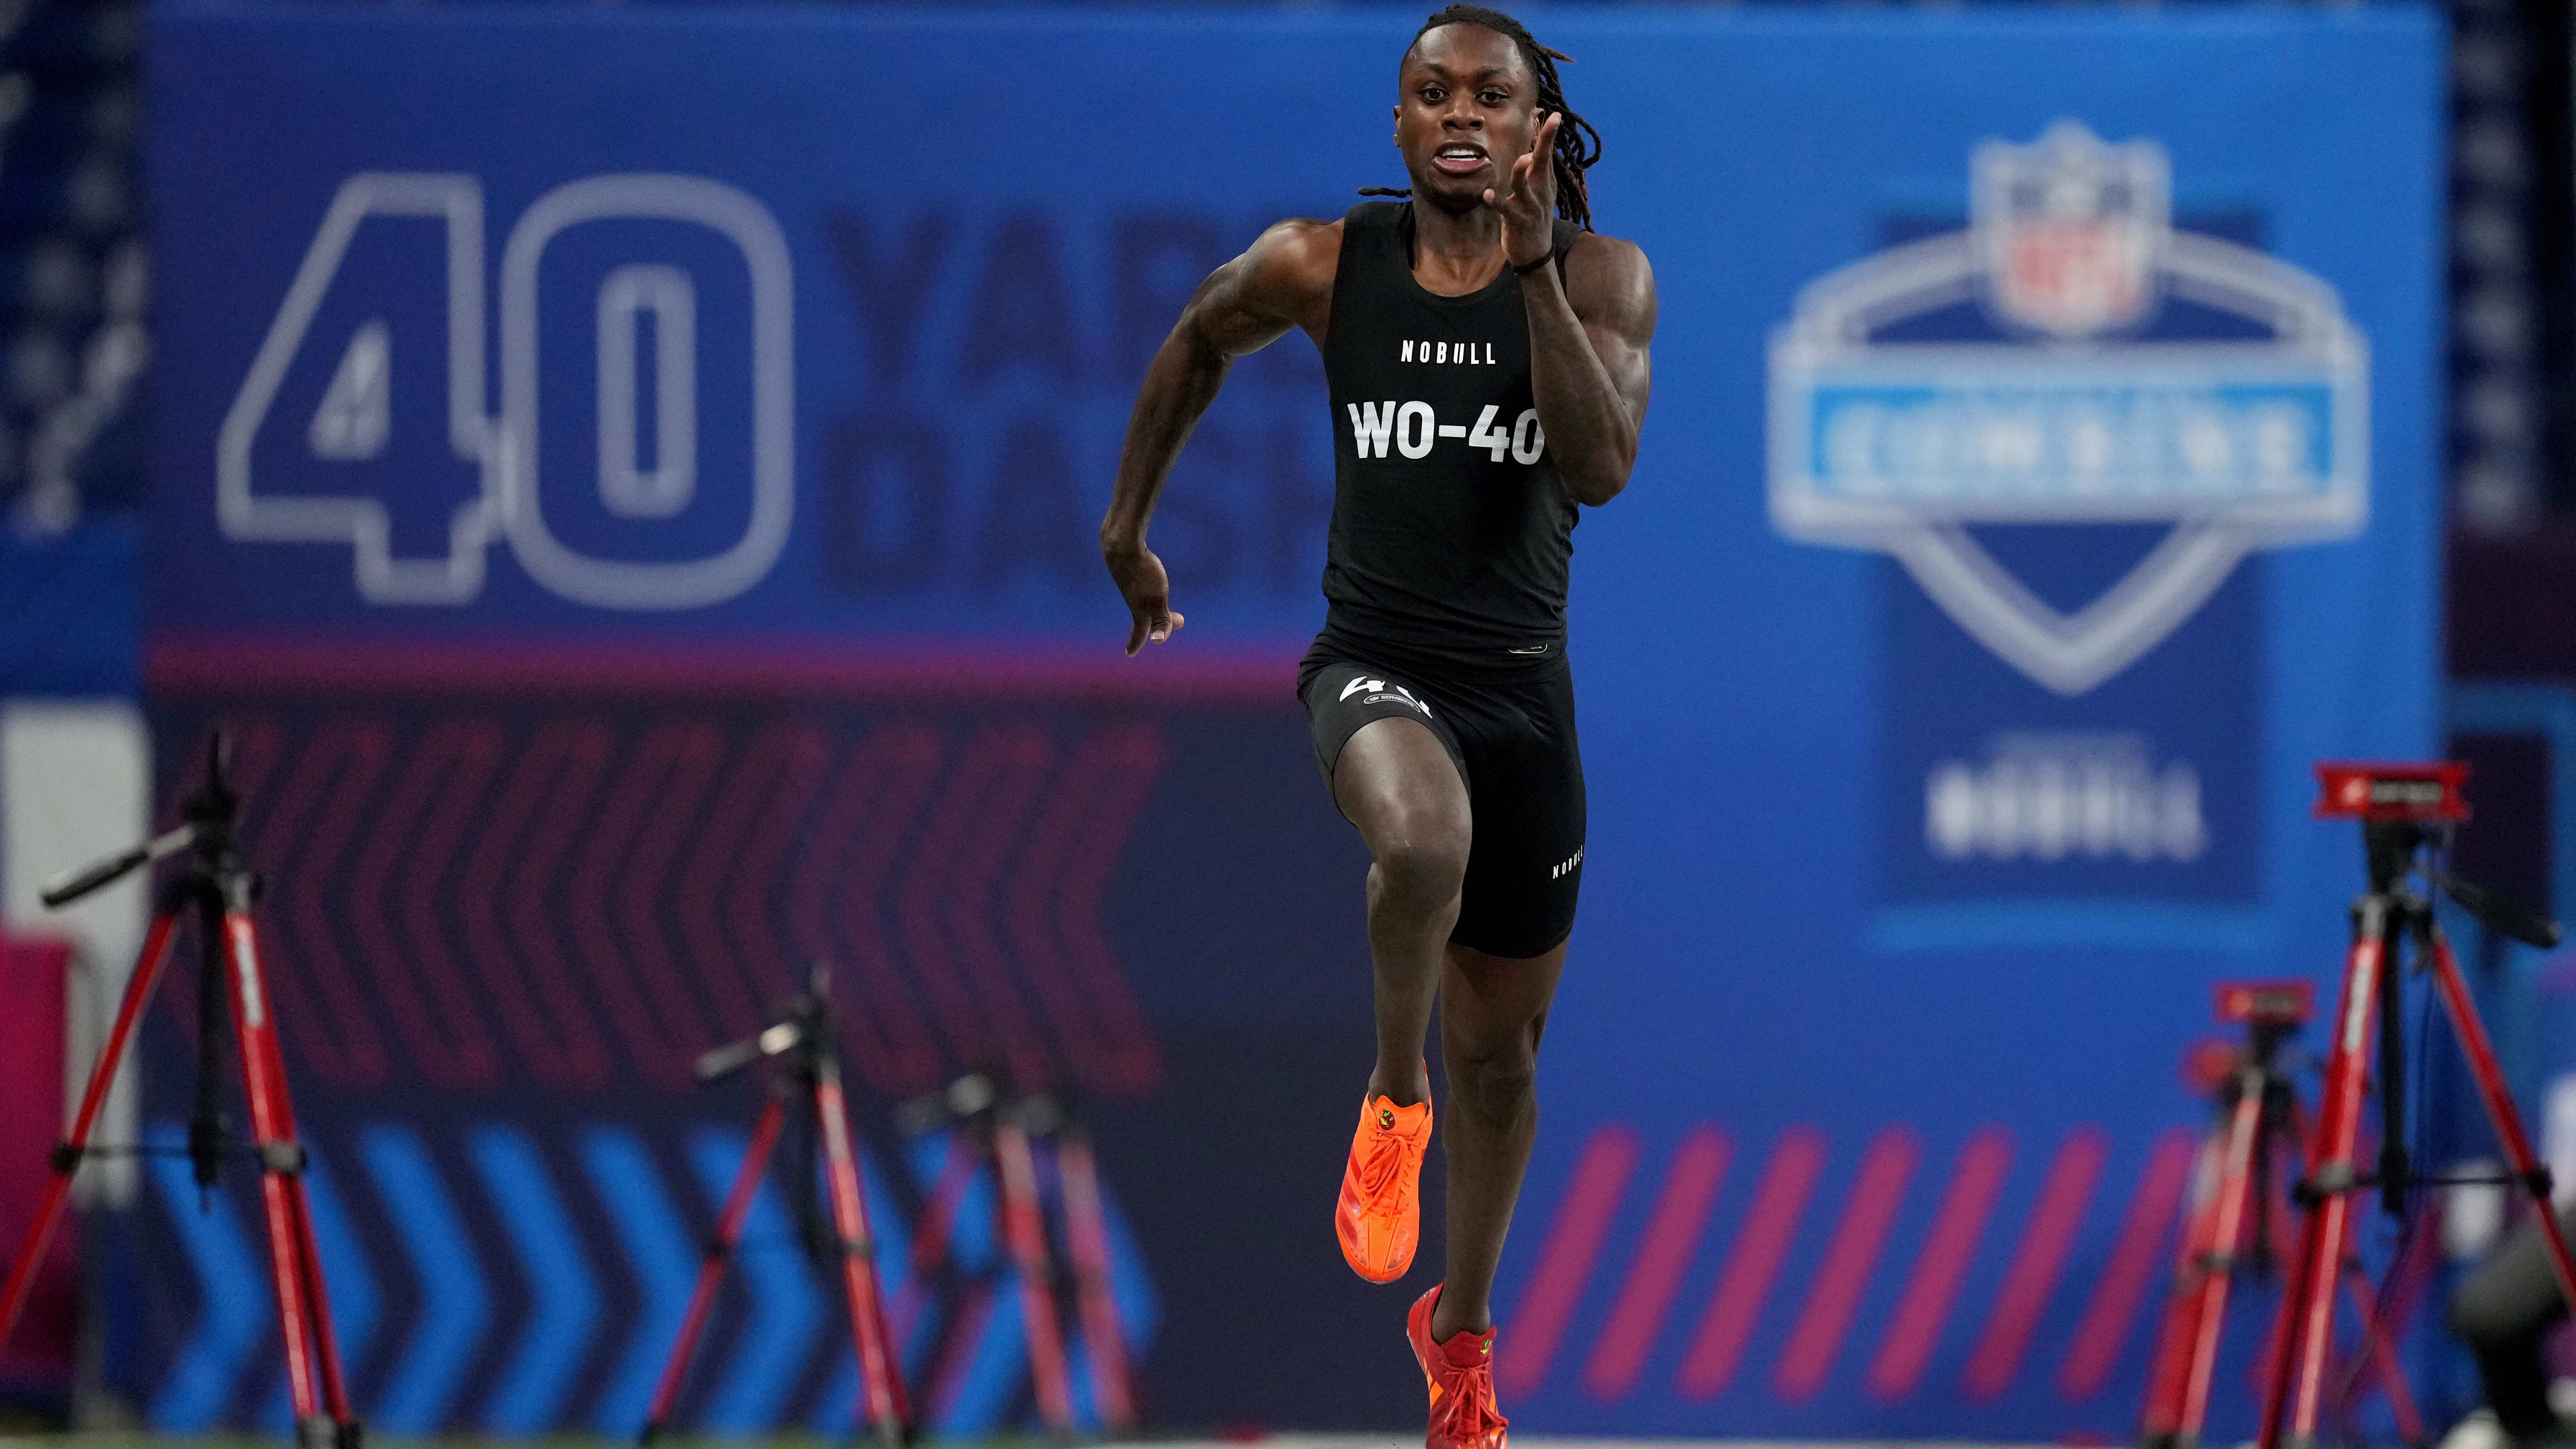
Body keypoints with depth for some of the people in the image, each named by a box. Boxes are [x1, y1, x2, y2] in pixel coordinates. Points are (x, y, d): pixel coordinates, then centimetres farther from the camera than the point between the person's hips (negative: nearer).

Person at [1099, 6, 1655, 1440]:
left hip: (1522, 686, 2)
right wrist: (1128, 525, 20)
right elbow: (1201, 343, 16)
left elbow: (1602, 468, -20)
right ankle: (1393, 1098, -11)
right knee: (1424, 839, -38)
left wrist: (1534, 269, -26)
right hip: (1374, 662, -2)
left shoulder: (1601, 278, -6)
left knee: (1500, 1048, 13)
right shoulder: (1321, 267, -5)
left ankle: (1462, 1326, 36)